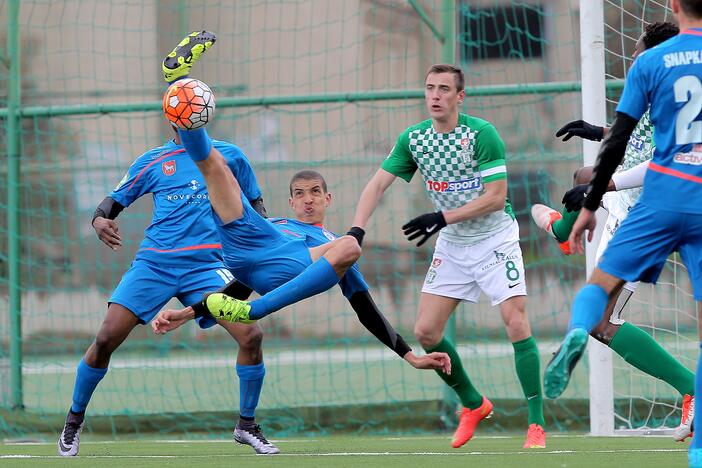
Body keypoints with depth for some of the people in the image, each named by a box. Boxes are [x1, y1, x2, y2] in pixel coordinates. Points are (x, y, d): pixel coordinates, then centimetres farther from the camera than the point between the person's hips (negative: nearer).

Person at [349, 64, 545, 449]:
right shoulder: (413, 139, -3)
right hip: (452, 244, 6)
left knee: (516, 322, -18)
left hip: (495, 239, -5)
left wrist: (442, 218, -25)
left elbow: (495, 197, -21)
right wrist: (356, 230, -18)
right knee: (426, 331, -1)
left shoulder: (481, 134, -18)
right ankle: (473, 404, 21)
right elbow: (378, 185, -2)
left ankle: (536, 425, -11)